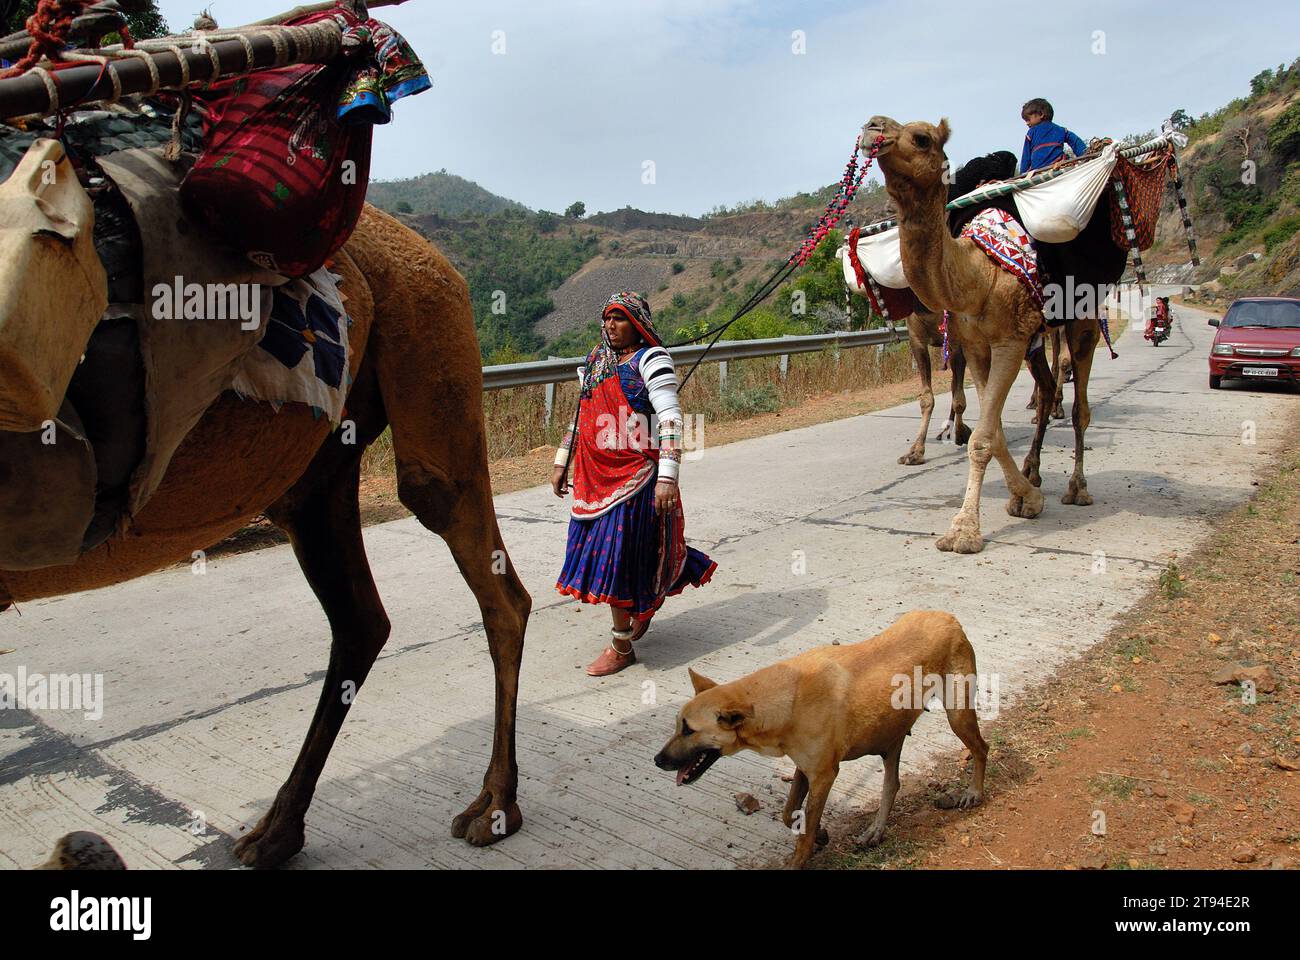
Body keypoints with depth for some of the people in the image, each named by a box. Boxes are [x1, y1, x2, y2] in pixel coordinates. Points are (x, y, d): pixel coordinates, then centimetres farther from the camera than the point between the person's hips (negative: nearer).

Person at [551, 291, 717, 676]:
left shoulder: (651, 359, -8)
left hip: (634, 475, -7)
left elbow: (671, 421, -16)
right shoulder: (594, 362, 15)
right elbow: (581, 417, 23)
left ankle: (621, 646, 8)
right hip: (594, 475, 7)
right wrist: (561, 464, 20)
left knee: (616, 554, -6)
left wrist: (668, 477, -25)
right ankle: (648, 600, 40)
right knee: (600, 550, 12)